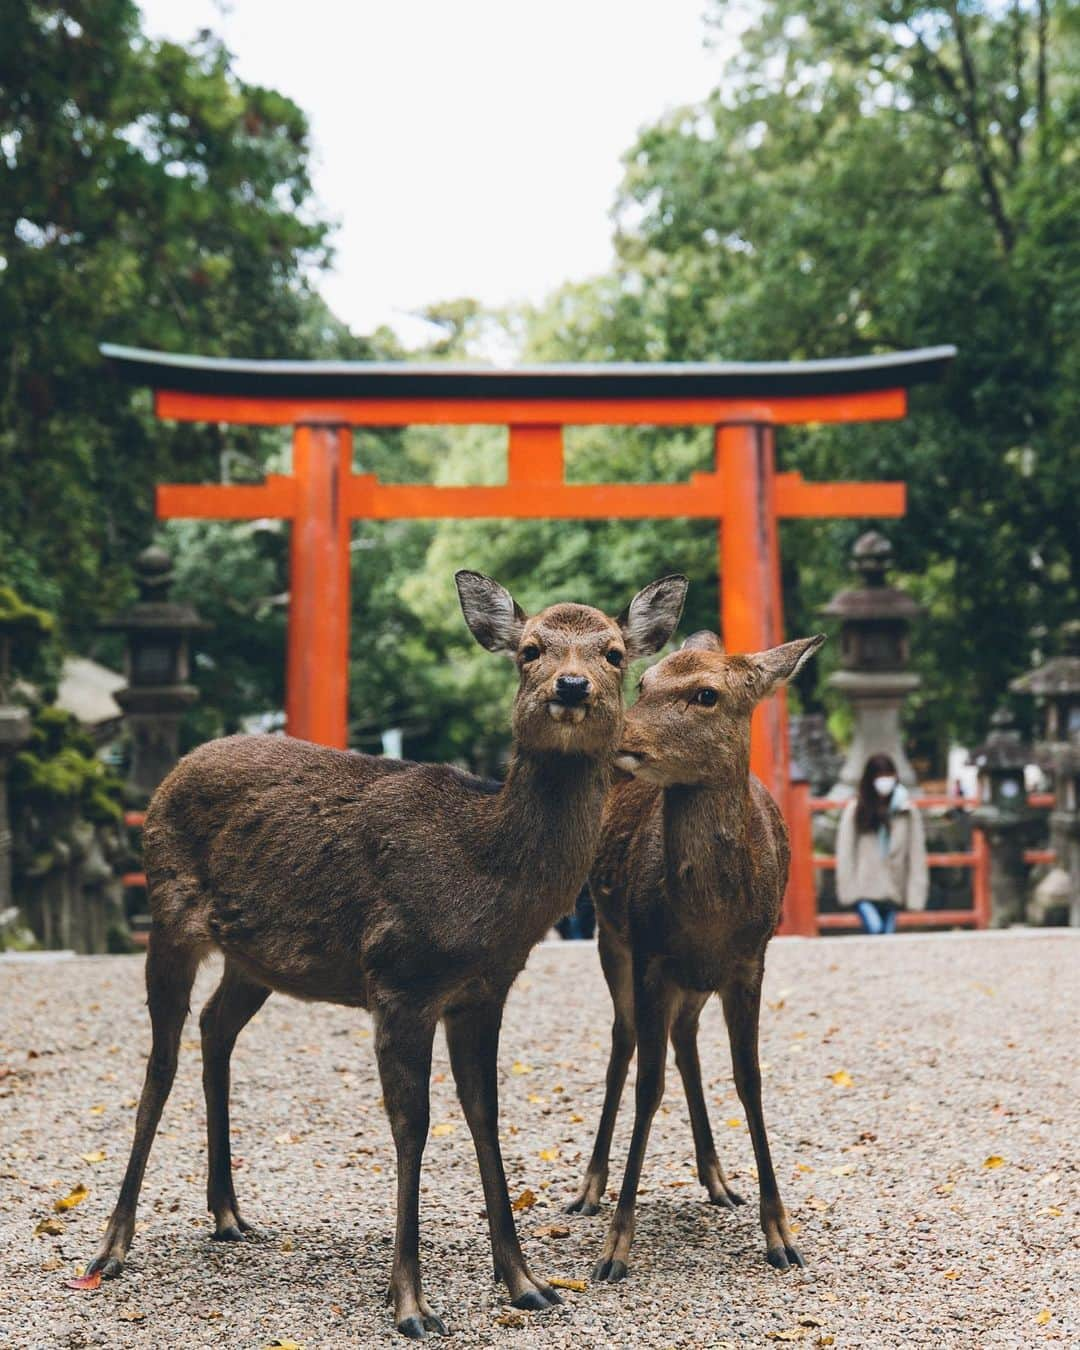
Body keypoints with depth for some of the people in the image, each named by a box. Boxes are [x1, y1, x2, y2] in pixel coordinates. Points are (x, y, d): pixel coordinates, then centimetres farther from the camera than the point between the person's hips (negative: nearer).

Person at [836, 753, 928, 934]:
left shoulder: (907, 811, 0)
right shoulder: (856, 809, -4)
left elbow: (916, 853, -1)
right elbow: (845, 851, -4)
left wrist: (916, 892, -6)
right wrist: (847, 888, -9)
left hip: (893, 890, 2)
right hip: (864, 889, -2)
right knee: (874, 928, -23)